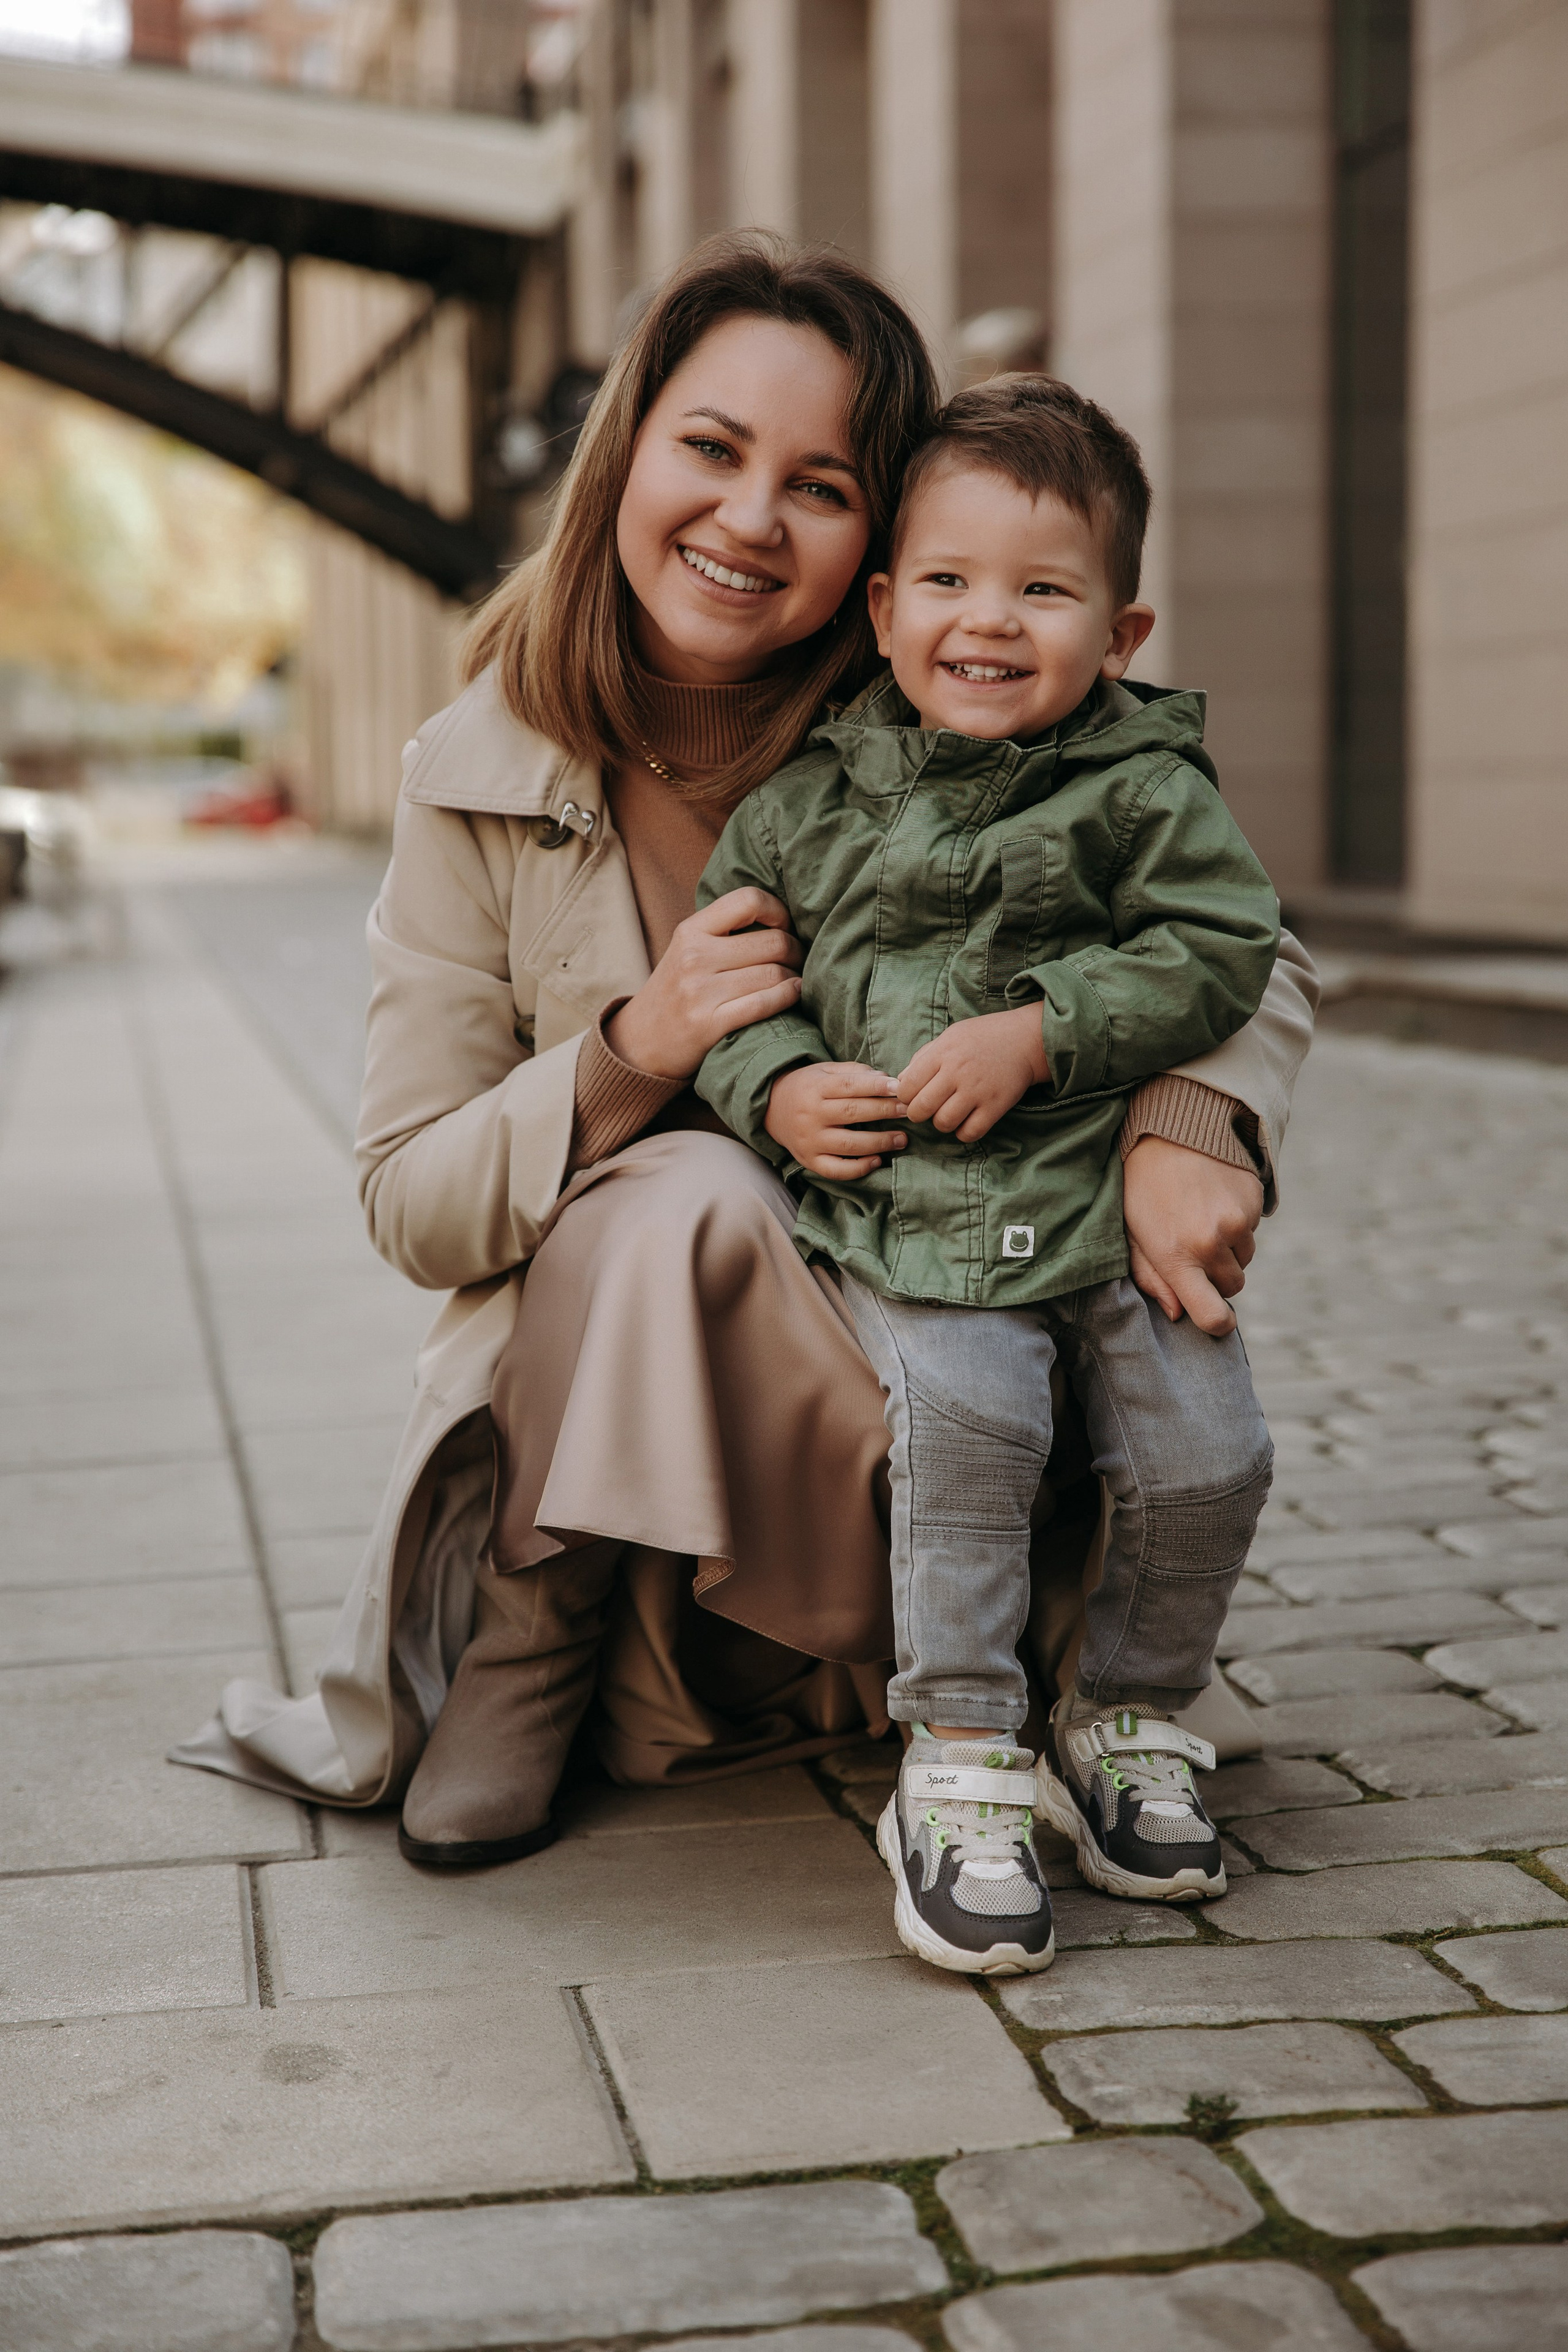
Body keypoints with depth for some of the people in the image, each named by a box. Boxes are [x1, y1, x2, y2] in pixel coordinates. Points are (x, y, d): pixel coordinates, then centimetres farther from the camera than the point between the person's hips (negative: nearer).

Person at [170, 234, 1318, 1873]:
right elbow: (411, 1205, -6)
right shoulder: (487, 778, -7)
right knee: (683, 1194, -33)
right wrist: (631, 1056, -25)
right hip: (570, 1413, -2)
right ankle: (529, 1645, -9)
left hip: (892, 1395, 2)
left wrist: (1190, 1127, -24)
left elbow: (1247, 954, -1)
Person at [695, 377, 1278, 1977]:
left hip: (1115, 1200, 1)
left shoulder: (1146, 791, 2)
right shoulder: (810, 800, 7)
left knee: (1202, 1451, -9)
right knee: (965, 1413, -27)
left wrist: (1038, 1033, -15)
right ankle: (959, 1768, -13)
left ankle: (1131, 1718, 21)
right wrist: (775, 1087, -5)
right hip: (903, 1216, -1)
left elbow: (1220, 953, -5)